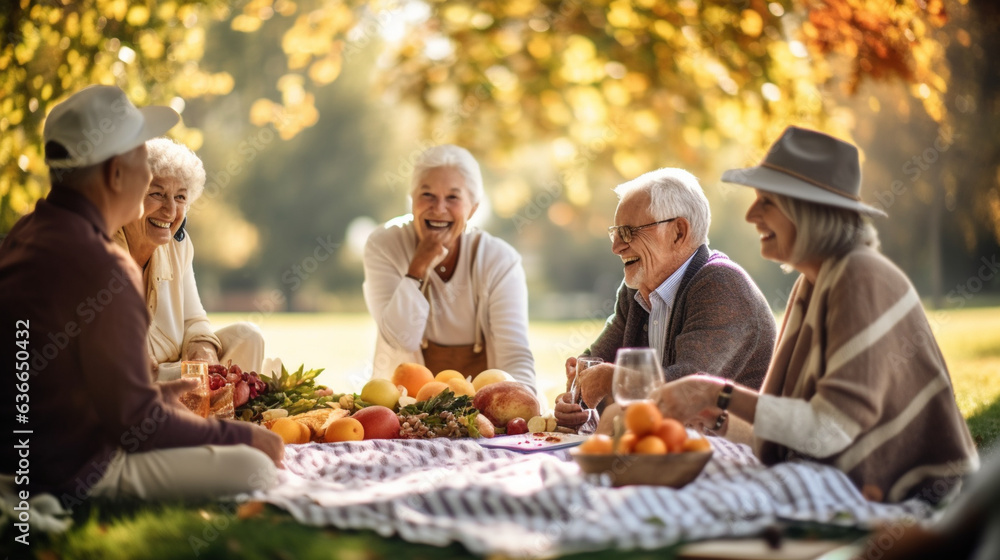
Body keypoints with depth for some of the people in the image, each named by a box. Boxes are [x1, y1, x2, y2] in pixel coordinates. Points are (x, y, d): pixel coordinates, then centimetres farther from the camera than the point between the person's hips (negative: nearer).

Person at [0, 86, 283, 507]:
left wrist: (153, 395, 24)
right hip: (73, 470, -10)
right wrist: (241, 435, -7)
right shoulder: (99, 266, -23)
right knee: (253, 467, -13)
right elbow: (135, 422, -19)